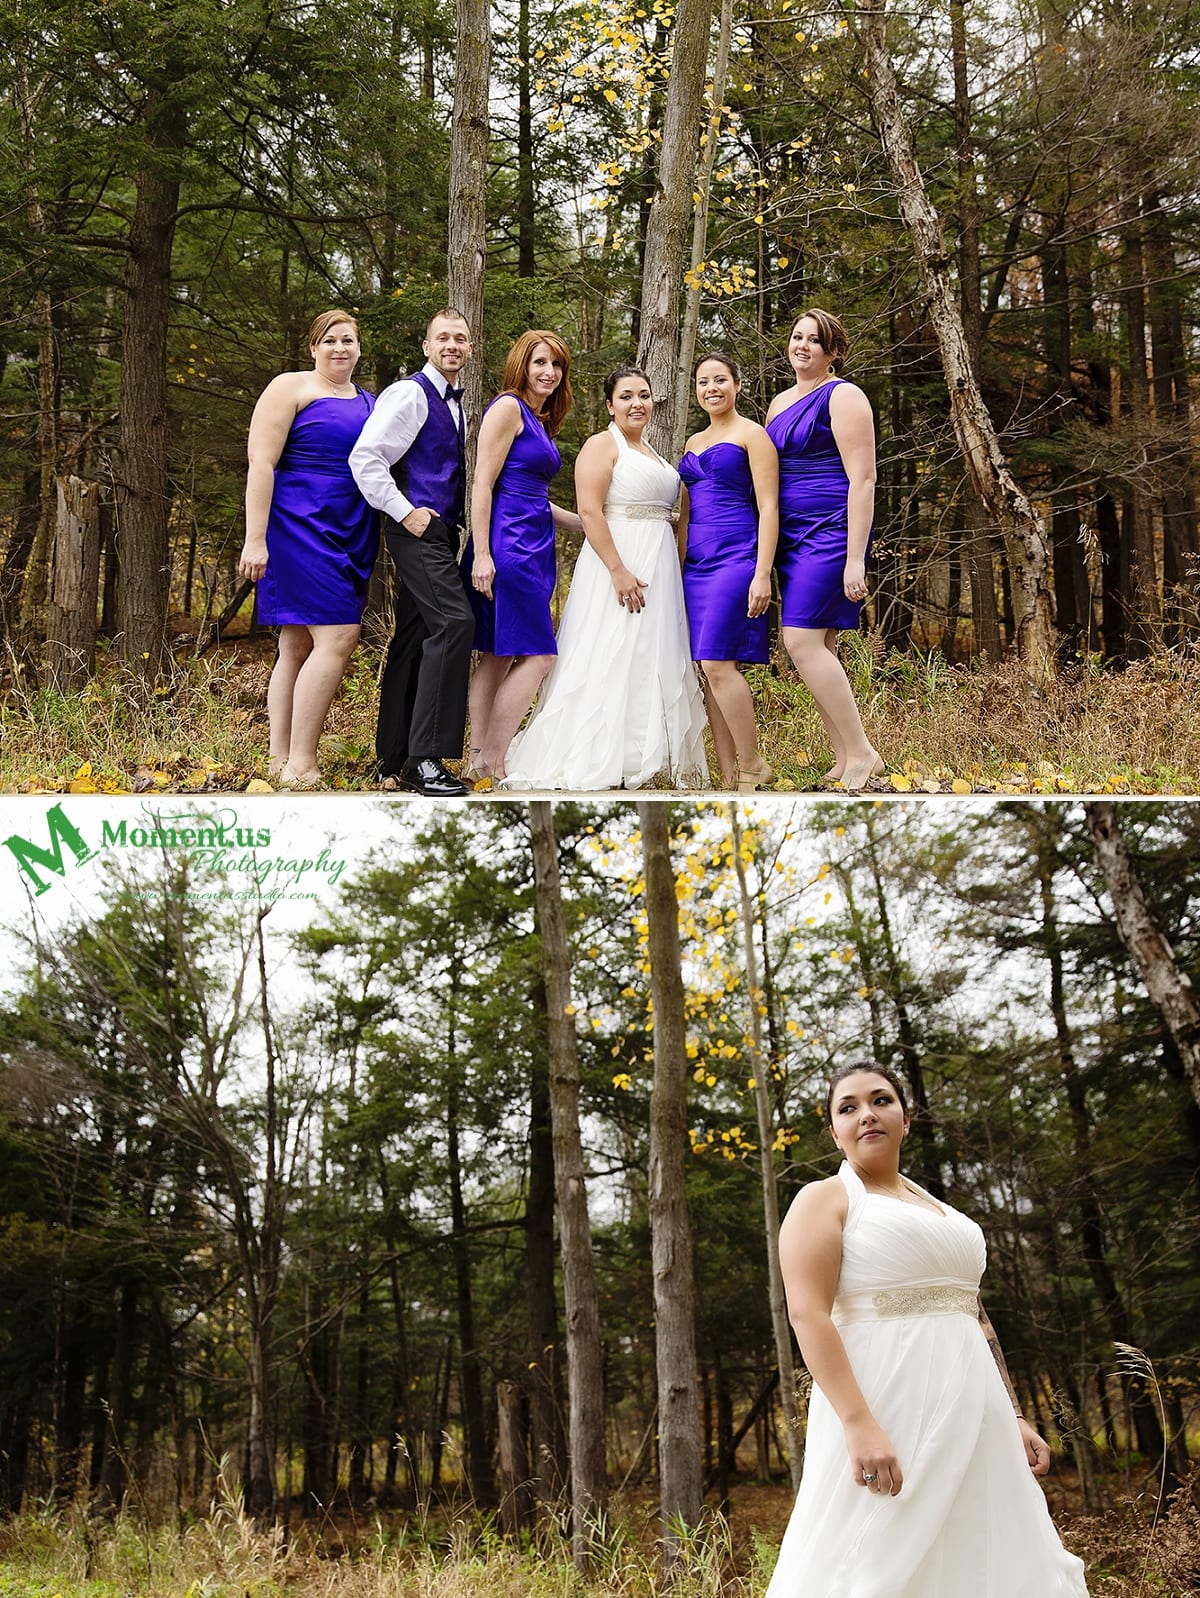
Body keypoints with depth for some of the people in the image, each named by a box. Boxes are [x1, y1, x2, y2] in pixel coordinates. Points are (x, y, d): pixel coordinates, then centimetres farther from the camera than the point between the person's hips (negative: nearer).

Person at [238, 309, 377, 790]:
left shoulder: (370, 402, 18)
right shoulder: (291, 388, -2)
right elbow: (261, 465, -10)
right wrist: (255, 539, -17)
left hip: (351, 535, 7)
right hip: (300, 528, -7)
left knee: (298, 646, 7)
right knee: (337, 638, -16)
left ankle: (281, 760, 9)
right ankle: (299, 767, -14)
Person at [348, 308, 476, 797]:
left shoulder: (455, 403, 19)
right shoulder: (410, 393, -8)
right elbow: (364, 457, -16)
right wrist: (404, 512, -16)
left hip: (441, 532, 9)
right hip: (418, 530, -9)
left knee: (413, 640, 10)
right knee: (454, 621, -21)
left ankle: (392, 761, 15)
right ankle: (425, 758, -21)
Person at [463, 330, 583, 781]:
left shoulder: (538, 420, 20)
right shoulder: (508, 407, -7)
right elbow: (483, 483, -13)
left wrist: (585, 523, 21)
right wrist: (481, 554, -20)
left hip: (533, 548, 9)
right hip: (508, 545, -9)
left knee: (498, 655, 8)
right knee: (537, 655, -10)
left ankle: (479, 758, 10)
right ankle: (491, 764, -7)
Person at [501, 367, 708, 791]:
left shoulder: (650, 453, 20)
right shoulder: (603, 445, -6)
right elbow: (589, 509, -17)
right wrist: (618, 570, -24)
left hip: (657, 570, 9)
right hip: (615, 565, -9)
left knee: (652, 664, 8)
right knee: (611, 662, -9)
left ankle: (639, 760, 13)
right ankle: (591, 765, -6)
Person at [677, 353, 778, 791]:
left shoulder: (751, 434, -1)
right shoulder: (693, 443, 20)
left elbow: (768, 507, -8)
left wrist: (762, 574, -16)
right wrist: (677, 570, 18)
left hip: (736, 557, -7)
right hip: (697, 563, 7)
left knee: (717, 663, -17)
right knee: (709, 670, 2)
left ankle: (752, 765, -6)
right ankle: (729, 778, 5)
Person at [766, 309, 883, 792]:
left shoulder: (842, 397, -7)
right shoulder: (780, 403, 18)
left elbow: (862, 479, -14)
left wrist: (855, 558, -20)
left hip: (830, 532, -8)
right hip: (790, 537, 8)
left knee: (801, 640, -17)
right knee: (818, 647, 5)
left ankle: (861, 752, -11)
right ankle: (845, 761, 9)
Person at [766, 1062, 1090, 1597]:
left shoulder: (940, 1210, 22)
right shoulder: (824, 1200, 0)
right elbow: (807, 1313, -12)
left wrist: (1014, 1417, 13)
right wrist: (859, 1425, -23)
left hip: (971, 1409, 7)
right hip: (886, 1405, -7)